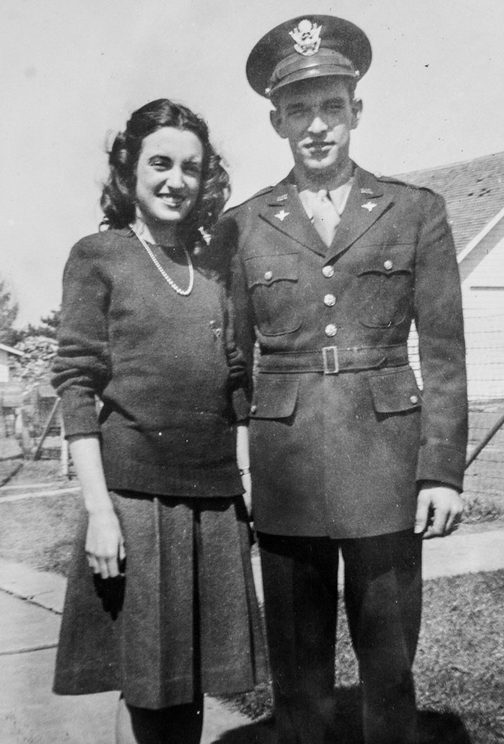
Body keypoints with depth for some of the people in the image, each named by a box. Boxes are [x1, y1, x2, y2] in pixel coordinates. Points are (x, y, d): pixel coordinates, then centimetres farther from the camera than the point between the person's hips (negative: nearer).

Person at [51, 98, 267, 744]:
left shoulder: (217, 265, 11)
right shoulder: (98, 257, -1)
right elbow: (76, 384, -6)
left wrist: (245, 489, 10)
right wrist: (98, 509, -13)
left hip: (215, 497, 4)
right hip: (134, 493, -4)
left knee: (195, 682, 13)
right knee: (145, 683, 5)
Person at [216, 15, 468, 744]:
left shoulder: (416, 211, 5)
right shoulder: (242, 226, 7)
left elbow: (443, 351, 2)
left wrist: (442, 471, -4)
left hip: (385, 461, 0)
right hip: (285, 464, 1)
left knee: (389, 663, 8)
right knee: (297, 664, 10)